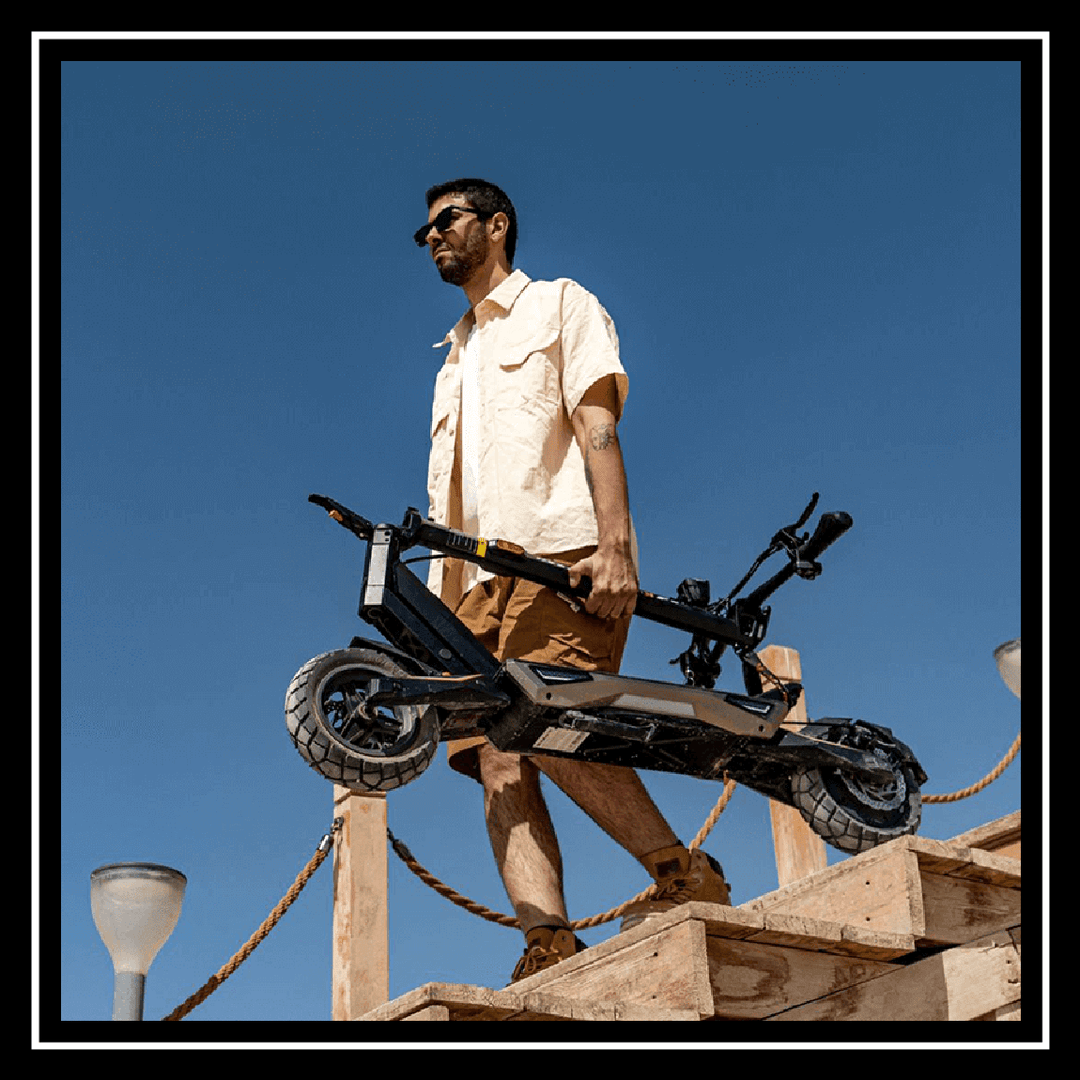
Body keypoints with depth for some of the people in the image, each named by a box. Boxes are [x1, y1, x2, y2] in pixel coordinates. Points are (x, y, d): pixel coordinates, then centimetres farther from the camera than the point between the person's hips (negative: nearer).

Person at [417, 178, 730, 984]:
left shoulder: (559, 305, 15)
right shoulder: (455, 359, 34)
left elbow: (598, 426, 0)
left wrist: (615, 544, -16)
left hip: (560, 553, -7)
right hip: (480, 579, 7)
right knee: (499, 764, -12)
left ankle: (685, 874, -14)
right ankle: (550, 946, -22)